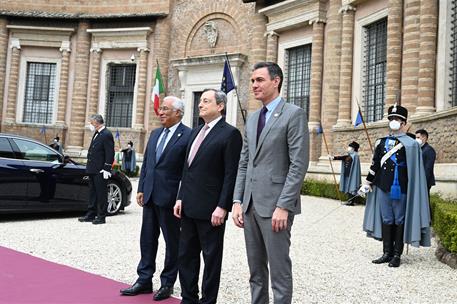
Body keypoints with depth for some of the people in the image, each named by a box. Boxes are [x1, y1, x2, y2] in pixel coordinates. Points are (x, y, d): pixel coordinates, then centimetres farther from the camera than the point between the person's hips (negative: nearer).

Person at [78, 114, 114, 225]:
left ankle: (101, 217, 6)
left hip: (100, 171, -9)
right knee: (92, 193, 14)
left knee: (101, 194, -1)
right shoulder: (96, 134, 16)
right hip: (93, 170, 9)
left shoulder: (106, 135, -13)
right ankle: (91, 215, 22)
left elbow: (110, 153, -17)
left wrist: (106, 169, -20)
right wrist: (89, 167, 17)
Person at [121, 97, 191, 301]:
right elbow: (146, 163, 16)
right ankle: (144, 280, 25)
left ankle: (167, 283, 20)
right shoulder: (155, 134, 13)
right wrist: (141, 189, 10)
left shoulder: (187, 136, -11)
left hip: (170, 198, -7)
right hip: (150, 196, 7)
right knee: (147, 239, 14)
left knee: (172, 242, 8)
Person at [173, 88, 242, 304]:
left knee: (211, 257, 6)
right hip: (189, 207, 8)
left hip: (210, 209, -8)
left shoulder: (230, 134, -9)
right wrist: (181, 198, 11)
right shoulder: (196, 132, 15)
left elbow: (231, 174, -14)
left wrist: (222, 207, -17)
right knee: (186, 254, 15)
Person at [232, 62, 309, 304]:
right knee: (256, 270, 14)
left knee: (279, 270, 0)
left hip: (275, 205, -7)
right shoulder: (252, 119, 16)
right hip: (250, 204, 7)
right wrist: (237, 201, 7)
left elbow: (299, 165, -13)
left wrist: (283, 206, -17)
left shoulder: (294, 114, -6)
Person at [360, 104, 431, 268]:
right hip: (383, 187, 4)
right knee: (386, 220, 9)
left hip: (400, 189, -4)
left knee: (400, 221, 4)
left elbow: (415, 171, -5)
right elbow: (375, 164, 15)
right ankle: (387, 253, 18)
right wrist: (367, 183, 13)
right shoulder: (381, 142, 11)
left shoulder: (410, 144, -3)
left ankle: (397, 255, 13)